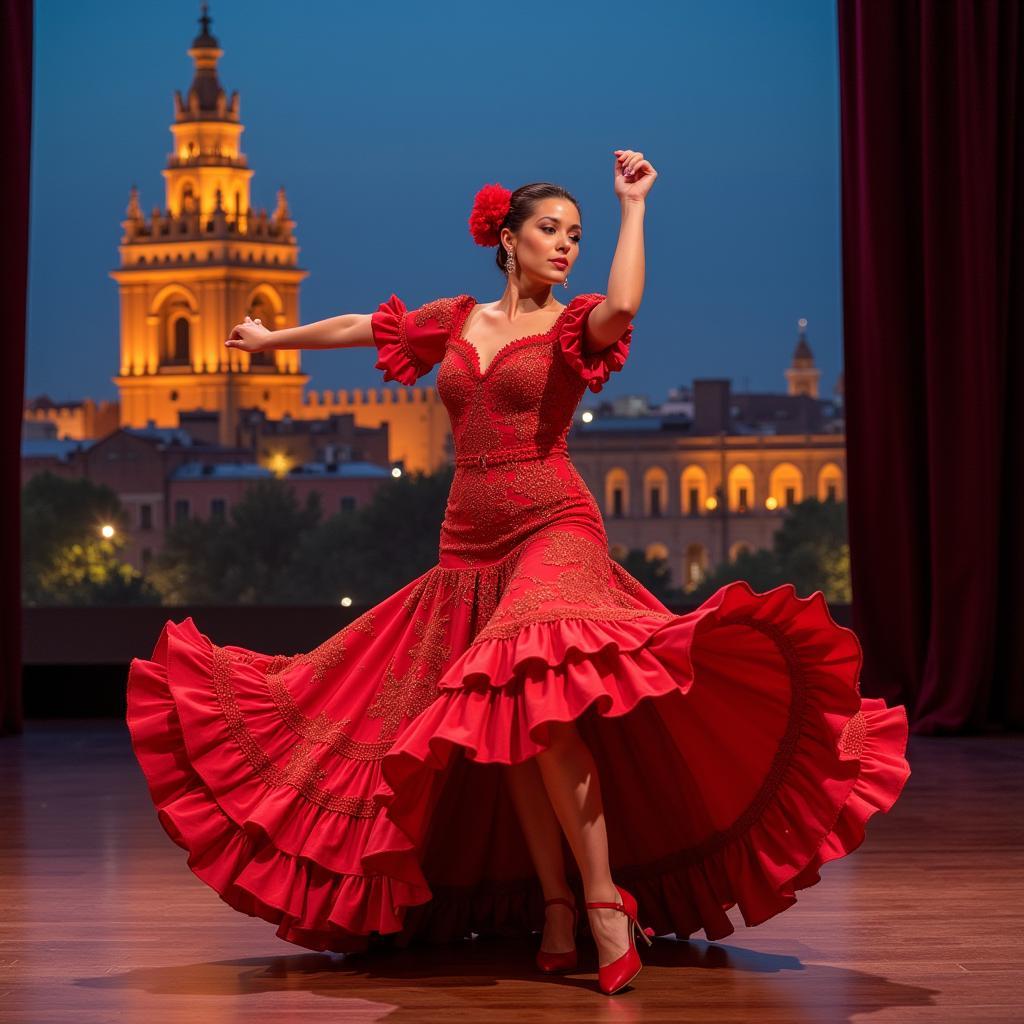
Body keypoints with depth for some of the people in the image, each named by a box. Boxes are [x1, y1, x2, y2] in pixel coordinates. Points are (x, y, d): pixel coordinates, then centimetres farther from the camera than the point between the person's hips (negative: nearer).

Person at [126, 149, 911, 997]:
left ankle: (605, 904, -22)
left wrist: (634, 204, -13)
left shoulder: (573, 326, 2)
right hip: (469, 543, 5)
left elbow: (625, 303, -22)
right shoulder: (459, 321, 15)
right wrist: (272, 338, 41)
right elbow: (361, 327, 29)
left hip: (553, 530, -5)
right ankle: (555, 908, 8)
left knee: (538, 705, -25)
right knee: (502, 727, 2)